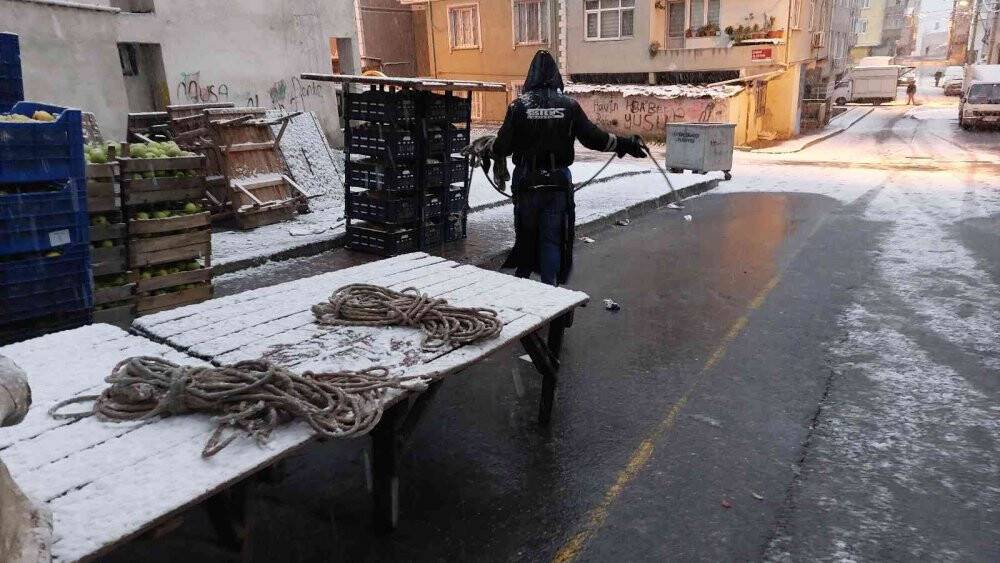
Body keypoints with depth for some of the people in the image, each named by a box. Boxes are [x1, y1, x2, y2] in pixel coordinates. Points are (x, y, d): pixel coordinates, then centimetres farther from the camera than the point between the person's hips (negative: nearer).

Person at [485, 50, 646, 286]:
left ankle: (522, 277, 26)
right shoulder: (569, 105, -3)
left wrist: (490, 149, 17)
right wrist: (625, 144, 11)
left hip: (527, 181, 0)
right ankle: (549, 285, 12)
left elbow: (503, 145, -6)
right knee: (552, 238, 8)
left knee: (525, 232, 16)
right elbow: (593, 138, -1)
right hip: (558, 181, 0)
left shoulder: (519, 105, -6)